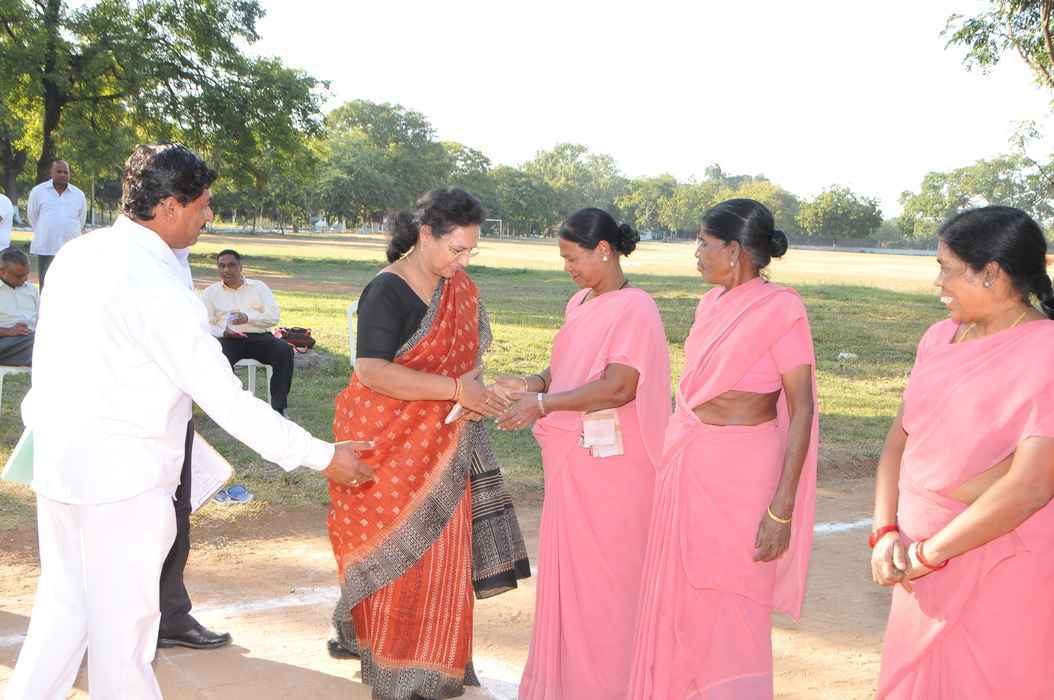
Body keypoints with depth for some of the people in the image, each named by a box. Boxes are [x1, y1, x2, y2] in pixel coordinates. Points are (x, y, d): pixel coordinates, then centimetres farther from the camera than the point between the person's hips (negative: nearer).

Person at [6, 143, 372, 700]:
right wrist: (323, 457, -16)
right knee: (124, 616, 7)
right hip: (124, 474, -8)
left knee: (63, 602, 20)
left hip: (57, 463, 8)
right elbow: (226, 400, -22)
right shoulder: (158, 288, -21)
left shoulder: (76, 255, 3)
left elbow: (50, 357, 13)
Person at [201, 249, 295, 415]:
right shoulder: (210, 292, 16)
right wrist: (223, 332, -18)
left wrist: (248, 318, -14)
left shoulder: (258, 287, 16)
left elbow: (274, 316, 4)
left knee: (285, 350, -30)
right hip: (228, 339, -1)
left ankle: (278, 407, -29)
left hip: (259, 337, 1)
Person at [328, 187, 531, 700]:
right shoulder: (387, 293, -17)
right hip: (389, 442, -6)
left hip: (442, 445, 7)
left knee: (439, 553, 10)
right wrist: (456, 389, -28)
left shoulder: (460, 289, 6)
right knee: (395, 557, 2)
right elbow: (372, 371, -26)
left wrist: (473, 394, -5)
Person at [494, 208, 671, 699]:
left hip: (611, 462, -8)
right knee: (567, 566, 15)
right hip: (571, 458, 8)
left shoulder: (636, 310, -14)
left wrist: (542, 405, -22)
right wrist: (532, 384, 0)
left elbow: (618, 386, -23)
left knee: (603, 572, 2)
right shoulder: (580, 304, 11)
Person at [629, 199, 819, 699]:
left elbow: (802, 412, -15)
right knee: (680, 598, 15)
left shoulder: (779, 310, -14)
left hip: (741, 471, -7)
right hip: (686, 465, 7)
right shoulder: (712, 303, 7)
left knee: (730, 606, 3)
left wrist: (782, 508, -19)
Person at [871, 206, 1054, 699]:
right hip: (925, 564, 6)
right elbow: (900, 437, 8)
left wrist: (928, 554, -19)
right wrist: (885, 533, -6)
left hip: (1004, 578, -6)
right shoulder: (940, 338, 6)